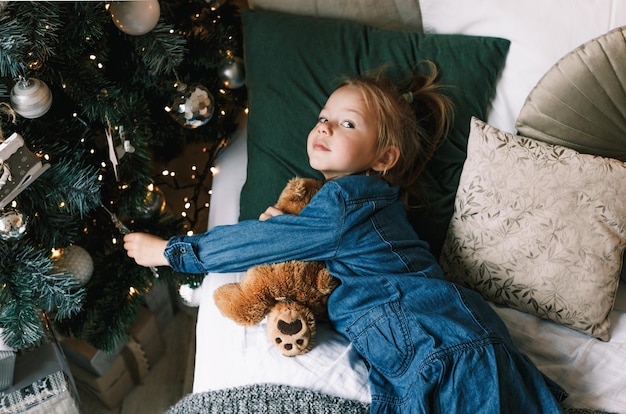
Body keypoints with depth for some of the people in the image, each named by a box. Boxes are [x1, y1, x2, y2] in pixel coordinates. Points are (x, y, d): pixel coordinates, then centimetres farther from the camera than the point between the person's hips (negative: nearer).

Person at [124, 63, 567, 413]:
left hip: (442, 354, -9)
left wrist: (169, 251, 3)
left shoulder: (345, 202, -12)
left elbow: (259, 241, -7)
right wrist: (284, 223, 4)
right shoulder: (369, 195, 16)